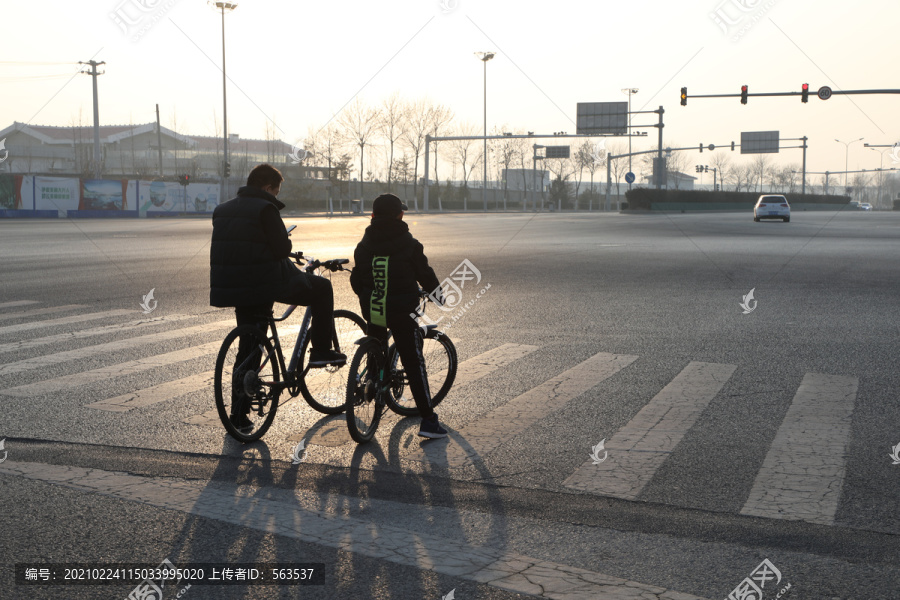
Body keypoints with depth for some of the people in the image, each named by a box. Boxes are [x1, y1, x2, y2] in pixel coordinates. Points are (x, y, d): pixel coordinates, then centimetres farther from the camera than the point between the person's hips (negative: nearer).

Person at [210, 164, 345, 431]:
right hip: (267, 282, -7)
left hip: (234, 288, 7)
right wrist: (287, 244, 7)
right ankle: (321, 350, 12)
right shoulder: (265, 208, -10)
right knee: (322, 288, 14)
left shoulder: (222, 210, 13)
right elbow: (281, 249, -16)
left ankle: (239, 414, 15)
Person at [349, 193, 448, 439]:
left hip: (372, 311, 4)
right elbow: (425, 275, 0)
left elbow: (356, 279, 11)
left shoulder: (364, 245, 5)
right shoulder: (409, 245, -7)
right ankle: (428, 420, -4)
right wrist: (438, 293, 18)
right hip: (401, 310, -4)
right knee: (414, 363, -2)